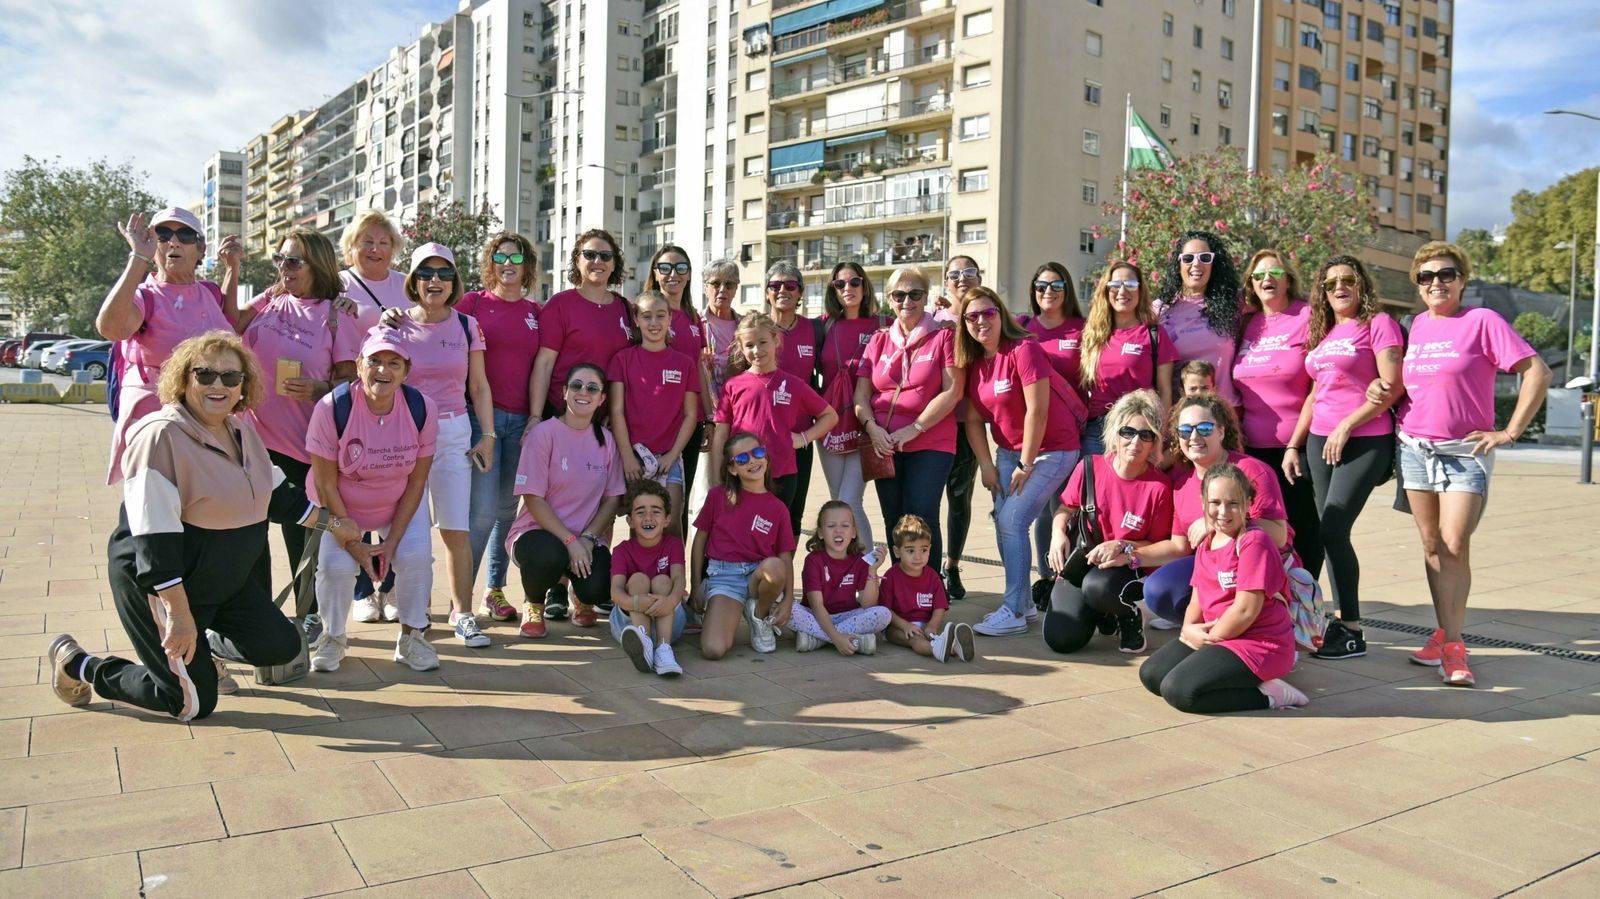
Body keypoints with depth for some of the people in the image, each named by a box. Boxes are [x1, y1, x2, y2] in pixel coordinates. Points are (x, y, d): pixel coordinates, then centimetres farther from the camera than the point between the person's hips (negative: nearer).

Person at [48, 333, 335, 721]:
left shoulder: (242, 431, 4)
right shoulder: (161, 435, -22)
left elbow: (267, 498, 19)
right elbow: (153, 534, -27)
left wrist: (329, 521, 19)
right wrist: (178, 613, -29)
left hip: (227, 580, 8)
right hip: (156, 585, -8)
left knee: (280, 646, -3)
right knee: (194, 702, -1)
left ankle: (208, 645, 26)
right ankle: (75, 663, 18)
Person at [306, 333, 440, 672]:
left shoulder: (422, 408, -19)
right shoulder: (332, 408, -26)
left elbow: (416, 482, -11)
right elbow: (326, 485, -18)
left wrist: (392, 541, -15)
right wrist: (353, 543, -18)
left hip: (401, 505, 2)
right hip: (340, 507, -1)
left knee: (416, 555, -19)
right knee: (335, 564, -20)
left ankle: (411, 635, 4)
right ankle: (333, 636, 10)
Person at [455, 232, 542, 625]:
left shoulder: (535, 312, 11)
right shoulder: (473, 303, 2)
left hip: (520, 420, 4)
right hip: (481, 414, -4)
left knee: (507, 508, 9)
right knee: (483, 509, -10)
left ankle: (495, 591, 21)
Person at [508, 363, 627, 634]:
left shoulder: (606, 440, 5)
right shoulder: (543, 433, -8)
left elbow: (612, 499, 5)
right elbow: (533, 499, -12)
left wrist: (588, 538, -11)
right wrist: (570, 541, -19)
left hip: (587, 539, 3)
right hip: (538, 531, -3)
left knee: (597, 589, -26)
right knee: (549, 555, -38)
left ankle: (581, 598, 16)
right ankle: (533, 605, -2)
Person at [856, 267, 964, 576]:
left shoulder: (944, 336, 1)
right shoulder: (879, 341, 14)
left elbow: (953, 391, -8)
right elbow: (861, 393, 11)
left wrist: (913, 429, -13)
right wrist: (872, 428, -8)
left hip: (930, 444, -4)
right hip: (884, 446, 4)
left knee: (922, 518, -11)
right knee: (894, 522, 8)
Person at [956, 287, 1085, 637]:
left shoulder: (1024, 350, -20)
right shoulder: (972, 363, 2)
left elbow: (1037, 411, -22)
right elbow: (973, 418, 5)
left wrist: (1026, 465, -17)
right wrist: (987, 466, -3)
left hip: (1051, 448, -7)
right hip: (1009, 450, 7)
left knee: (1013, 520, -15)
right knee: (1003, 522, 1)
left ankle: (1014, 612, -9)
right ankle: (1024, 602, 16)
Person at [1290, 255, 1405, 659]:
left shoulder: (1379, 324, -2)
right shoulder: (1320, 332, 16)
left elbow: (1392, 387, -11)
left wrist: (1346, 426, -14)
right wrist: (1293, 445, 14)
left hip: (1364, 441, -7)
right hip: (1320, 442, 7)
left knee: (1333, 531, -13)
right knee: (1328, 533, 5)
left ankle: (1351, 631, -3)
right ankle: (1342, 619, 14)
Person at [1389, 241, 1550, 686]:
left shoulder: (1482, 321, -6)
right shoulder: (1415, 326, 10)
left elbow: (1538, 372, -9)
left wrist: (1509, 432, -11)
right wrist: (1382, 387, 3)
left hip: (1465, 453, -5)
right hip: (1414, 449, 5)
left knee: (1455, 545, -12)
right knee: (1432, 545, 9)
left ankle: (1452, 646, -6)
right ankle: (1444, 632, 19)